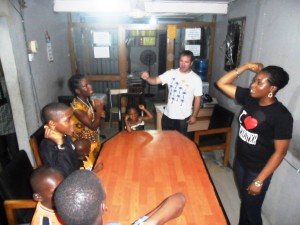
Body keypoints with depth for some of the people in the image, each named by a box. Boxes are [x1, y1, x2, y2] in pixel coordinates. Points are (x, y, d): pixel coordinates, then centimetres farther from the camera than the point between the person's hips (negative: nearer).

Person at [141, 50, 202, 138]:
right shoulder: (171, 73, -4)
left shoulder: (196, 79, -10)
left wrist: (194, 116, -6)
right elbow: (156, 80, -10)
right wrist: (147, 78, -32)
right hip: (168, 114, 3)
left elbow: (197, 99, -6)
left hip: (183, 117, -3)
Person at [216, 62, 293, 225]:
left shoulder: (282, 116, -23)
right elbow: (222, 83, -5)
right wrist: (246, 67, -14)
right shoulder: (248, 97, -7)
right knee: (244, 201, 27)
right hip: (240, 162, 6)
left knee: (252, 210, 15)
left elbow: (280, 152, -19)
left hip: (258, 170, -5)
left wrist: (259, 181, -18)